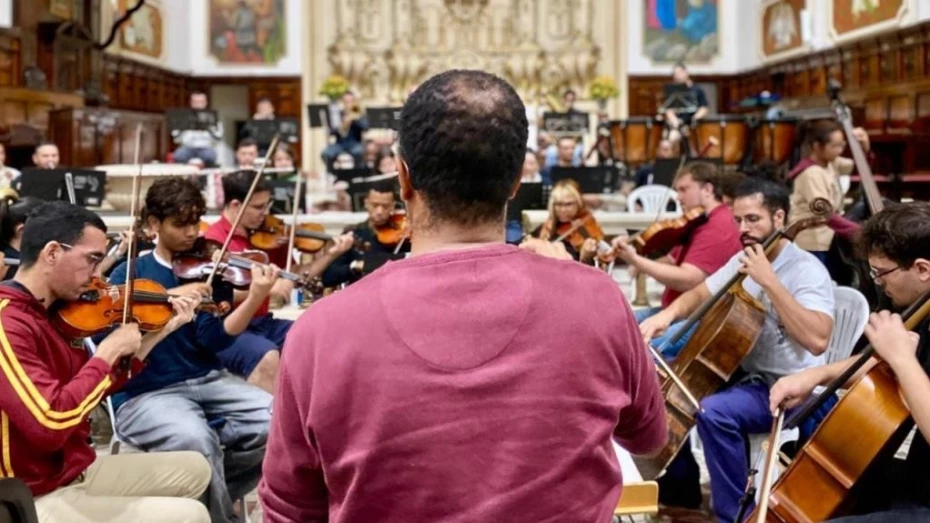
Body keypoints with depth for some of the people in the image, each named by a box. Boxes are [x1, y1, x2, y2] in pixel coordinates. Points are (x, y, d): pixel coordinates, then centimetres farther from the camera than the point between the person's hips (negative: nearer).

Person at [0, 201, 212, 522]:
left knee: (194, 468, 17)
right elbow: (53, 422, -33)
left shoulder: (49, 312, 6)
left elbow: (93, 388, 15)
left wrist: (162, 331, 12)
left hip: (78, 469, 10)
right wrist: (108, 351, -21)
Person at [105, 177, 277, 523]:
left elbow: (212, 339, -6)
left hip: (205, 380, 4)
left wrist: (255, 299, -22)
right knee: (197, 439, -34)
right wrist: (170, 297, -24)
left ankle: (211, 493, 4)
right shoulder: (130, 273, 4)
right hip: (145, 392, -4)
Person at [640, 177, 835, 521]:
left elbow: (817, 340, -34)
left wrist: (769, 280, -33)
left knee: (714, 412, -32)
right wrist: (667, 315, -7)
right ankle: (682, 486, 21)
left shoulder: (807, 269, -19)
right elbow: (700, 295, 16)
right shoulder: (743, 260, 6)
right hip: (744, 375, 9)